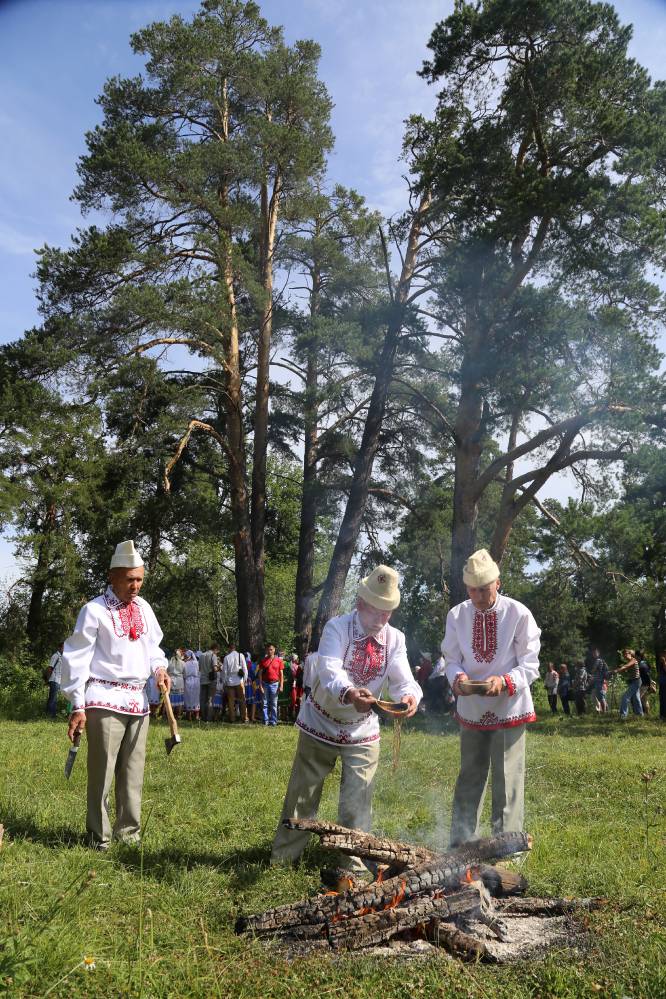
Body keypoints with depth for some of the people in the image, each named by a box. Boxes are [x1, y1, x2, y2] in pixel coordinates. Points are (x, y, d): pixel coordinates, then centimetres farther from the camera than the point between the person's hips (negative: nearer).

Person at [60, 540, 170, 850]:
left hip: (138, 700, 6)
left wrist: (159, 668, 0)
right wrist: (78, 706, -11)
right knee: (102, 771, -1)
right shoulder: (94, 610, -9)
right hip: (105, 701, -6)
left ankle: (129, 831, 24)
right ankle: (99, 835, 13)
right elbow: (76, 658, -9)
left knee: (133, 772, 12)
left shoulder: (143, 607, 9)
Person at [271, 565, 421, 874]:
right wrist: (350, 694, -56)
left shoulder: (395, 639, -7)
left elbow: (402, 680, -15)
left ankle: (355, 862, 20)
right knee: (302, 793, 9)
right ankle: (283, 856, 27)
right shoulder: (337, 628, -20)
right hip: (321, 724, -2)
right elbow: (329, 671, -35)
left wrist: (409, 696, -40)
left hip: (362, 731, 2)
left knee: (358, 800, 4)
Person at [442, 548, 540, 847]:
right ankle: (460, 845, 28)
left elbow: (529, 666, -9)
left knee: (507, 780, 1)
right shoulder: (457, 615, -5)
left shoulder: (519, 614, -13)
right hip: (471, 708, 3)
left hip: (509, 708, -3)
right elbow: (452, 660, 3)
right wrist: (457, 676, -21)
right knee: (469, 778, 15)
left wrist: (505, 681, -28)